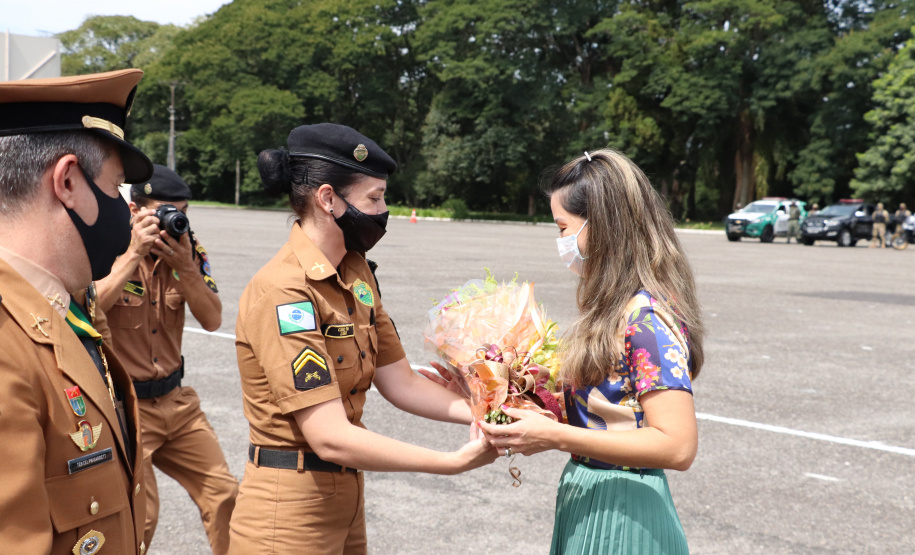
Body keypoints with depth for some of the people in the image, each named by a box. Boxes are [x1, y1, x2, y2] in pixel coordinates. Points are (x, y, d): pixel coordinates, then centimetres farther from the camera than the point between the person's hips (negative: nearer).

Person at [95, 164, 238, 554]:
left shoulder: (188, 248, 1)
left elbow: (212, 320, -6)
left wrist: (185, 267, -19)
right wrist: (135, 253, -26)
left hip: (175, 400, 5)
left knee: (223, 494, 7)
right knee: (138, 519, -2)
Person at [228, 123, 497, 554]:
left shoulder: (356, 273, 4)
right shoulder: (282, 292, -22)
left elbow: (400, 383, 3)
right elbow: (330, 438, -27)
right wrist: (455, 462, -26)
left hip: (345, 496, 8)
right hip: (289, 512, -8)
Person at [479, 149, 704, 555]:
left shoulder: (647, 317, -21)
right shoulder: (616, 305, 6)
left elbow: (677, 445, -27)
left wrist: (554, 437, -26)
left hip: (621, 514, -8)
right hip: (588, 500, 8)